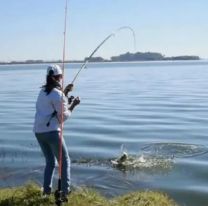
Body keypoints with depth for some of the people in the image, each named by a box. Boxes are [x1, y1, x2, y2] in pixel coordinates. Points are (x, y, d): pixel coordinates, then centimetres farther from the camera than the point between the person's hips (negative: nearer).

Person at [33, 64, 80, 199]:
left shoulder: (43, 92, 14)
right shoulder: (57, 94, -11)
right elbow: (63, 116, -8)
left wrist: (65, 93, 21)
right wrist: (73, 105, 2)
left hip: (39, 131, 8)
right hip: (52, 131, -8)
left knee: (50, 161, 19)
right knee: (65, 161, 4)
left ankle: (47, 189, 15)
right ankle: (65, 190, 1)